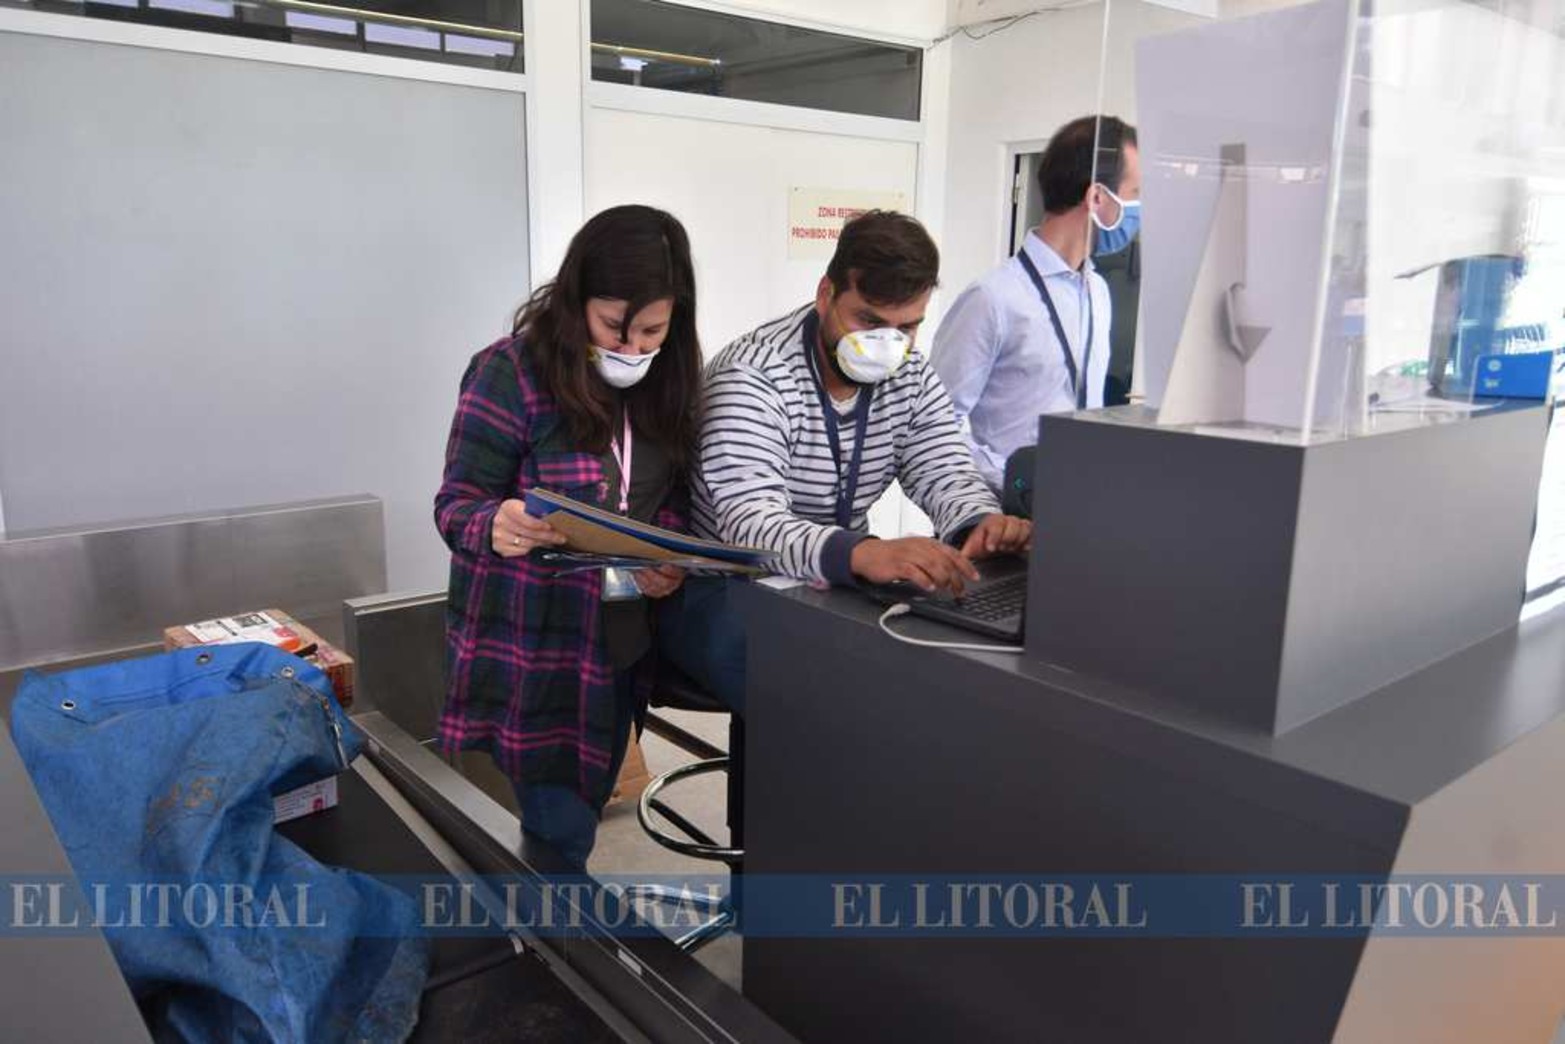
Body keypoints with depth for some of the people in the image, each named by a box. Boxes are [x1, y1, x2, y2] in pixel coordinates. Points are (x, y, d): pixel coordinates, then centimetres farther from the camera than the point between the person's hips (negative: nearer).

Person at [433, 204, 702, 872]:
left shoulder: (666, 381, 0)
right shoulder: (510, 371, -15)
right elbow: (456, 504, -13)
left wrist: (671, 559, -13)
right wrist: (496, 527, -36)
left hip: (621, 643, 5)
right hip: (529, 650, -5)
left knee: (580, 817, 20)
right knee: (563, 832, 0)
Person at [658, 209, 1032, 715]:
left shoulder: (910, 378, 1)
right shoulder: (753, 375, -22)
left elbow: (946, 472, -6)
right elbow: (752, 523, -34)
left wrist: (984, 522, -32)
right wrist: (861, 553, -54)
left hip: (832, 584, 7)